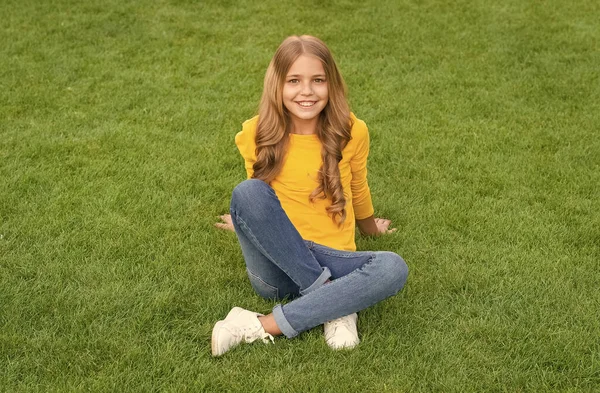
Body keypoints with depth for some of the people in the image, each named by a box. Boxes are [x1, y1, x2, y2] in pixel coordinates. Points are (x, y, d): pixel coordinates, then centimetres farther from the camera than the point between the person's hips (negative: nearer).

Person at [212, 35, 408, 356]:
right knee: (246, 193, -28)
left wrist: (370, 228, 30)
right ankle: (333, 300, -25)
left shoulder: (351, 133, -4)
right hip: (277, 265, 0)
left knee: (393, 268, -30)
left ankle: (263, 327, -27)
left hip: (330, 260, 1)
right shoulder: (255, 134, -4)